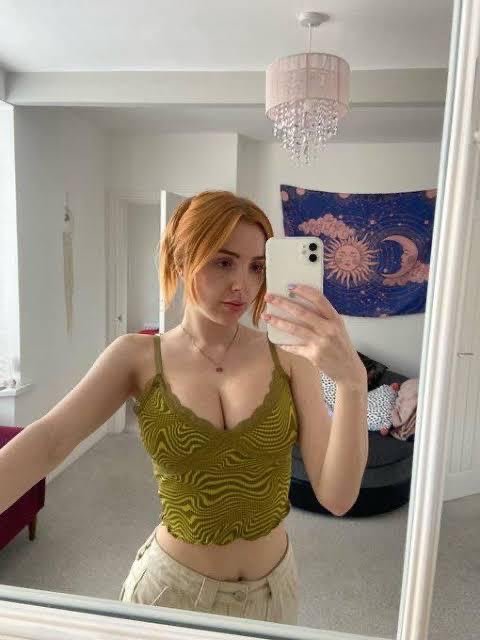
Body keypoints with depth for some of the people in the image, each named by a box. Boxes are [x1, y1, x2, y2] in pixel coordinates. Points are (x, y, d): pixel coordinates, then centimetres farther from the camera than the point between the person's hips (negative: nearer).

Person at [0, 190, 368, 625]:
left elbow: (337, 496, -19)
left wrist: (352, 380, -34)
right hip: (172, 586, -1)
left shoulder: (289, 355, -15)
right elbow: (50, 439, -27)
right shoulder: (137, 357, -12)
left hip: (271, 588, 1)